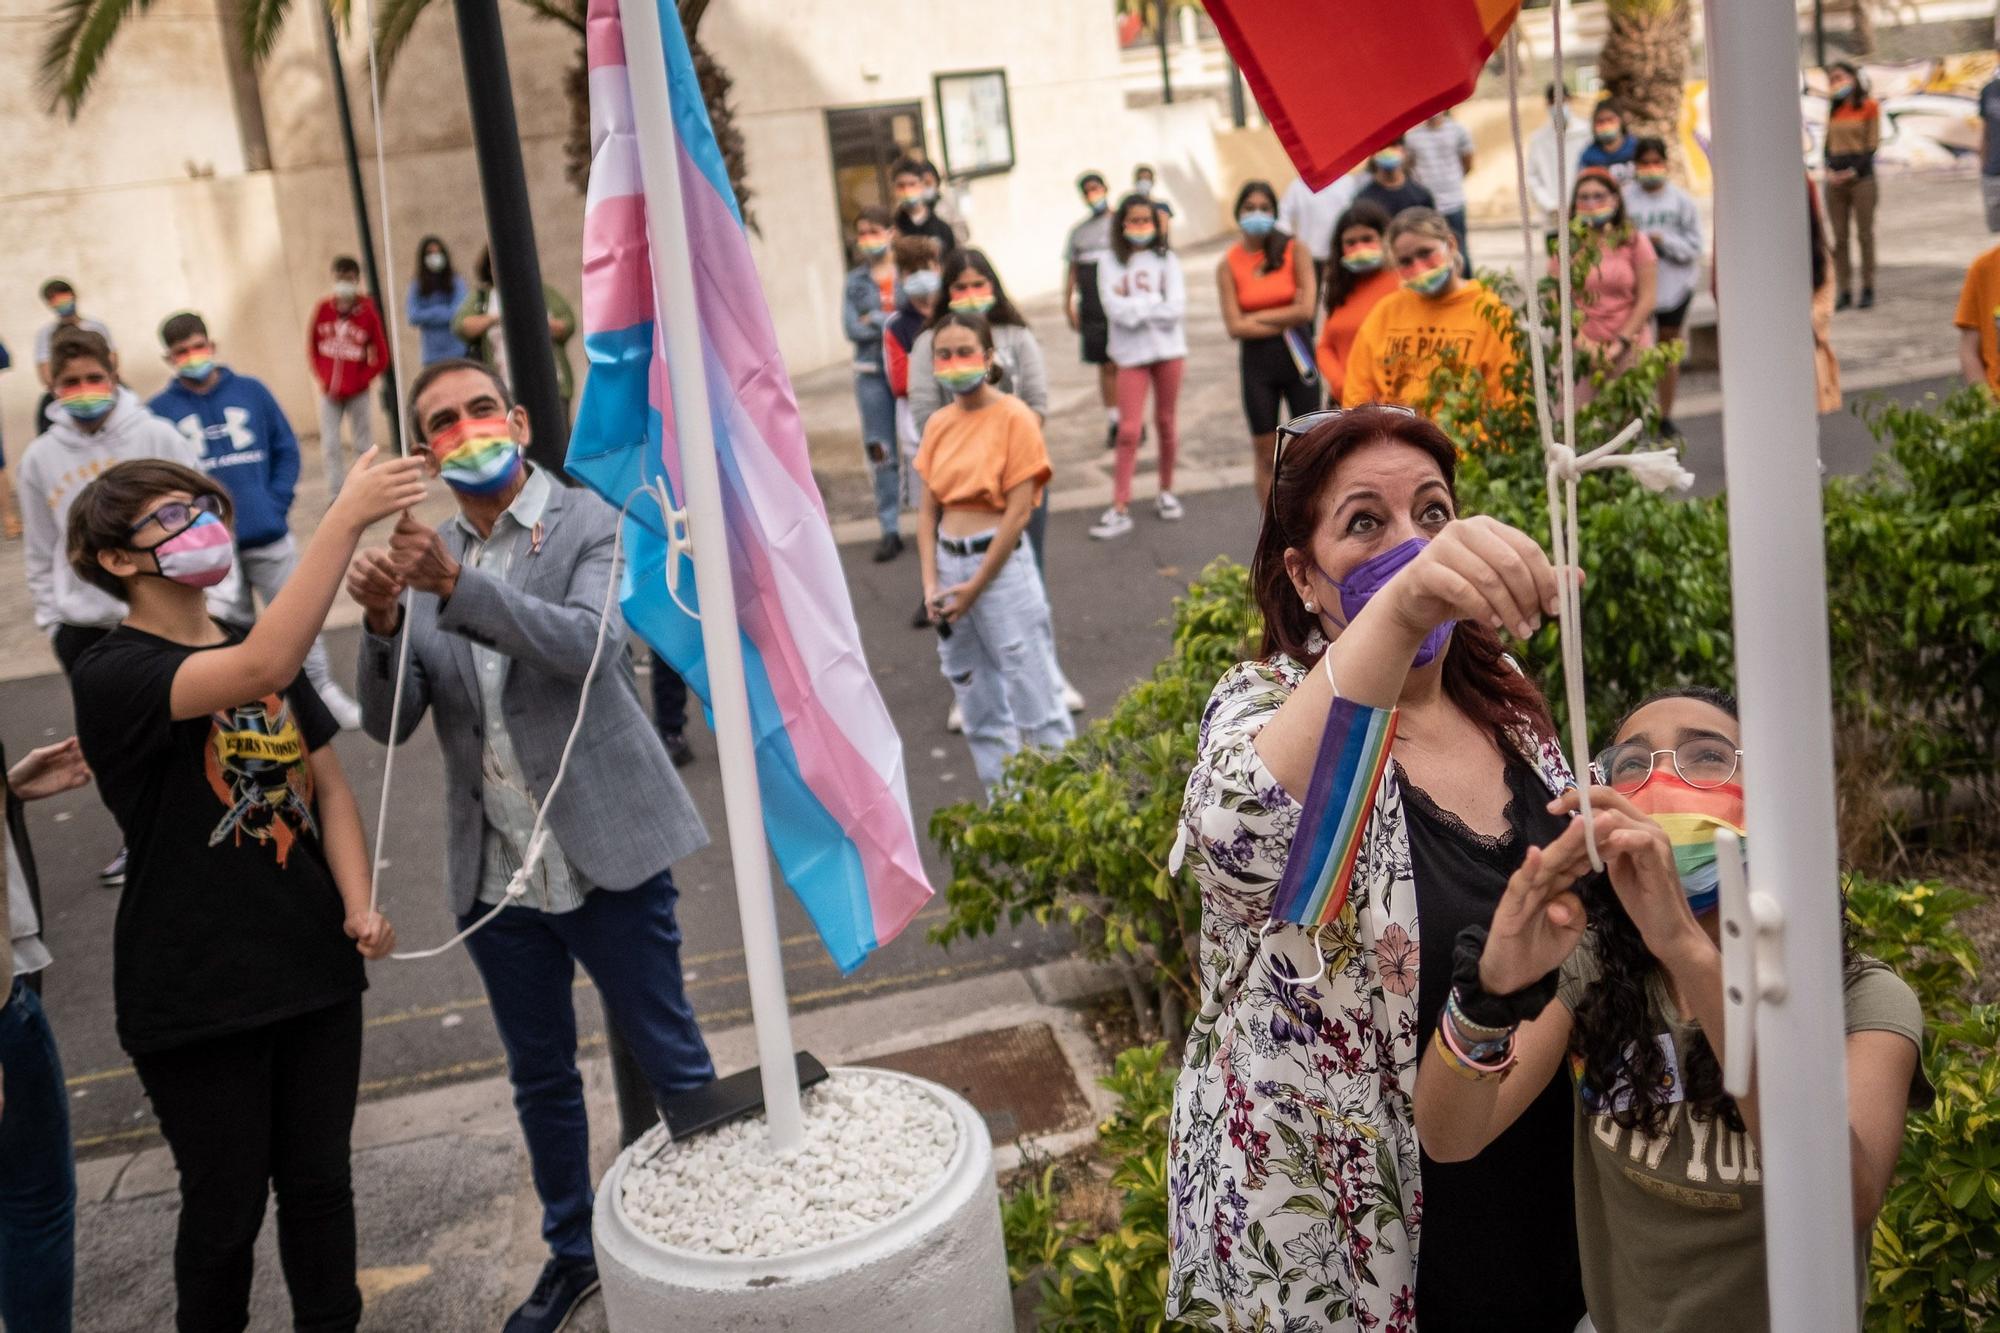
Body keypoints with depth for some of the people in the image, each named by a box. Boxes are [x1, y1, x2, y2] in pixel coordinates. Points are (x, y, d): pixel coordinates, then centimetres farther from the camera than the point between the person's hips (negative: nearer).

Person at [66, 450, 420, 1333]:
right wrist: (345, 517, -39)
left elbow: (329, 786, 10)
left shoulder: (259, 645, 9)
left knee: (319, 1183, 15)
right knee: (226, 1207, 8)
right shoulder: (112, 676, -15)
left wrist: (360, 905, -7)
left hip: (313, 966, 6)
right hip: (196, 992, -6)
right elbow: (260, 673, -35)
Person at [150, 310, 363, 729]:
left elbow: (287, 449, 4)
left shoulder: (251, 391, 1)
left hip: (269, 535, 1)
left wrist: (277, 503, -6)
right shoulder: (160, 410, -4)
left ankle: (322, 690, 21)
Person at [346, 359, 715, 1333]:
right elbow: (388, 723, -2)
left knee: (668, 1060, 8)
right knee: (540, 1078, 19)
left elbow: (586, 642, -25)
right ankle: (572, 1251, 38)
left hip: (605, 853, -4)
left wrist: (457, 584, -36)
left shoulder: (591, 524, -7)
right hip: (496, 874, 4)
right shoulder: (421, 554, 4)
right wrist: (384, 621, -21)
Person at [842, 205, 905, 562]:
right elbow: (851, 329, -3)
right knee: (882, 453, 4)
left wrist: (876, 320, -11)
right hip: (872, 375, 2)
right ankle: (890, 529, 11)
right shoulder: (855, 280, 7)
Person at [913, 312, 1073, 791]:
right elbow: (928, 508, 9)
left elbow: (1019, 511, -13)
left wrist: (975, 586, -12)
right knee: (978, 708, 13)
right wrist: (931, 584, -4)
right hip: (948, 564, 6)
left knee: (1034, 698, -3)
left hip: (1000, 563, -6)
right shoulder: (938, 423, 9)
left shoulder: (1014, 417, -9)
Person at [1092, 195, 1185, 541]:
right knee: (1128, 430, -6)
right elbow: (1116, 309, -12)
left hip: (1168, 347, 2)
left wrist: (1135, 306, -10)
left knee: (1166, 423, 11)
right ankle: (1120, 509, -6)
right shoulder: (1111, 265, 2)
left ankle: (1166, 493, 26)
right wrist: (1155, 303, -9)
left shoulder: (1166, 260, 5)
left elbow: (1176, 308, -8)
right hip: (1131, 353, -1)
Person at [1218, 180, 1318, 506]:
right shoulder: (1229, 264, -2)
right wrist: (1285, 322, -11)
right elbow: (1234, 326, -9)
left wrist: (1257, 317, -10)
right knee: (1264, 451, 8)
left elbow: (1306, 309, -11)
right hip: (1256, 361, 1)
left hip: (1297, 357, -1)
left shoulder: (1294, 250, -3)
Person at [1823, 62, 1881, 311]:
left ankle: (1868, 289, 3)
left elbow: (1873, 144, -4)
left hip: (1861, 176, -5)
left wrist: (1854, 171, -13)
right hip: (1835, 179, 5)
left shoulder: (1869, 106, 0)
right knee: (1839, 237, 2)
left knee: (1864, 234, -1)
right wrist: (1829, 169, -3)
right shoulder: (1834, 109, 15)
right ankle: (1845, 291, 4)